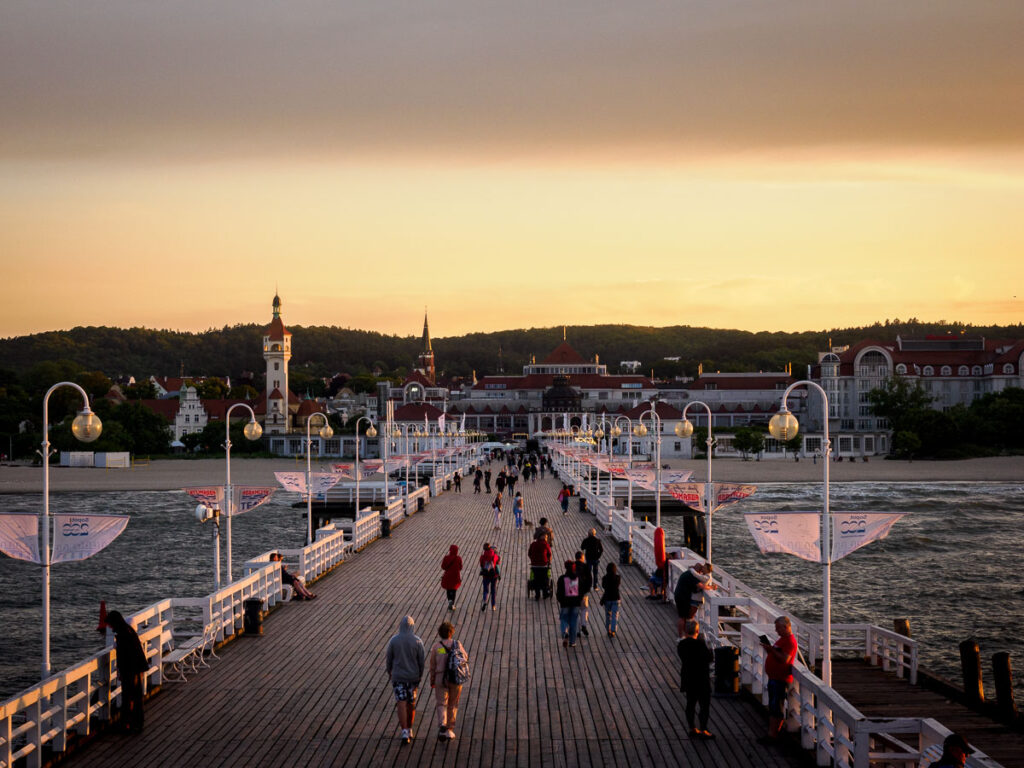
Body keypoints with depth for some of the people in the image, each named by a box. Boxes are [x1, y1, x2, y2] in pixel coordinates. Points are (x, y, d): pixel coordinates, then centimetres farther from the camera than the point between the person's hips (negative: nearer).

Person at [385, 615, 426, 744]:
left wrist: (389, 672, 16)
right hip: (413, 676, 1)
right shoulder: (417, 641, -9)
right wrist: (420, 675, 9)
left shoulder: (394, 640, -9)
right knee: (411, 703, 17)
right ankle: (409, 729, 29)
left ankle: (404, 733, -16)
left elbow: (388, 658, -1)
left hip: (398, 676, -1)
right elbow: (422, 659, -5)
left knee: (401, 704, -4)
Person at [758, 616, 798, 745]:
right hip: (774, 677, 11)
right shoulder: (783, 639, 17)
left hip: (780, 679, -11)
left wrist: (771, 649, -31)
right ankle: (777, 730, 23)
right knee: (773, 706, 16)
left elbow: (785, 659, -28)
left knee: (775, 708, -10)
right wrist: (768, 648, 10)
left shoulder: (790, 641, -17)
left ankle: (772, 735, -9)